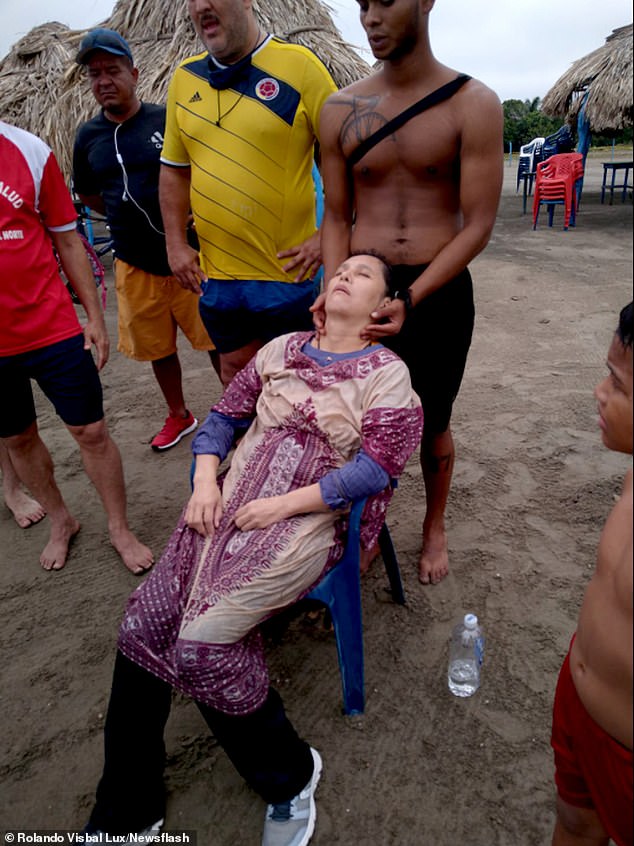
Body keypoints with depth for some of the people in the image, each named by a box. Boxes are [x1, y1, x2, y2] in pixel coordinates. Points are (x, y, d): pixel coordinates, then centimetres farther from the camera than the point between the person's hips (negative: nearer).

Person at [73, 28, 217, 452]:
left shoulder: (167, 119, -4)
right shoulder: (88, 136, 6)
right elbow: (87, 193, 20)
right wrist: (130, 217, 10)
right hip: (135, 264, 4)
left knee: (216, 339, 3)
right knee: (157, 348, 14)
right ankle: (179, 415, 35)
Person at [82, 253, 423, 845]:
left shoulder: (386, 373, 4)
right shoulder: (282, 349, 18)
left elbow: (377, 467, -7)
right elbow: (224, 416, 18)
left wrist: (284, 504, -12)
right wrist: (205, 479, 0)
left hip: (306, 521, -5)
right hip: (229, 507, 5)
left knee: (202, 641, -23)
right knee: (142, 626, -11)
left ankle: (288, 776, 5)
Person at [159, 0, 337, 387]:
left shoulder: (297, 65, -7)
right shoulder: (184, 78, 8)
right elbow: (174, 169, 16)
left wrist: (328, 236, -12)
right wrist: (176, 244, 9)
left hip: (287, 273, -5)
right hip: (215, 276, 5)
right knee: (235, 377, 19)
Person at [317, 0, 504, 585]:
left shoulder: (473, 105, -5)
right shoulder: (341, 110, 3)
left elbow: (478, 225, -10)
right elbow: (337, 217, 7)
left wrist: (410, 300, -20)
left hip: (440, 293, -2)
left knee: (432, 425, 12)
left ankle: (435, 527, 39)